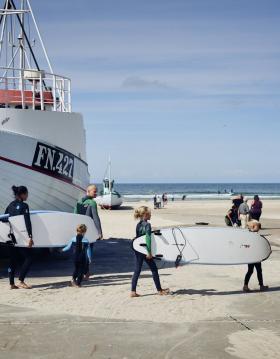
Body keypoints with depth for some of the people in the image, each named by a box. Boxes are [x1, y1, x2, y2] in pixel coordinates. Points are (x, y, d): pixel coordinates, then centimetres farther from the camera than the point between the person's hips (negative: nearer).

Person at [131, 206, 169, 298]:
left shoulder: (138, 225, 8)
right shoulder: (147, 225, -15)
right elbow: (148, 238, -22)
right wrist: (149, 252, -21)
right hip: (145, 251, -7)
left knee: (137, 270, 8)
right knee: (154, 270, 7)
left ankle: (133, 291, 5)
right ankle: (159, 290, 17)